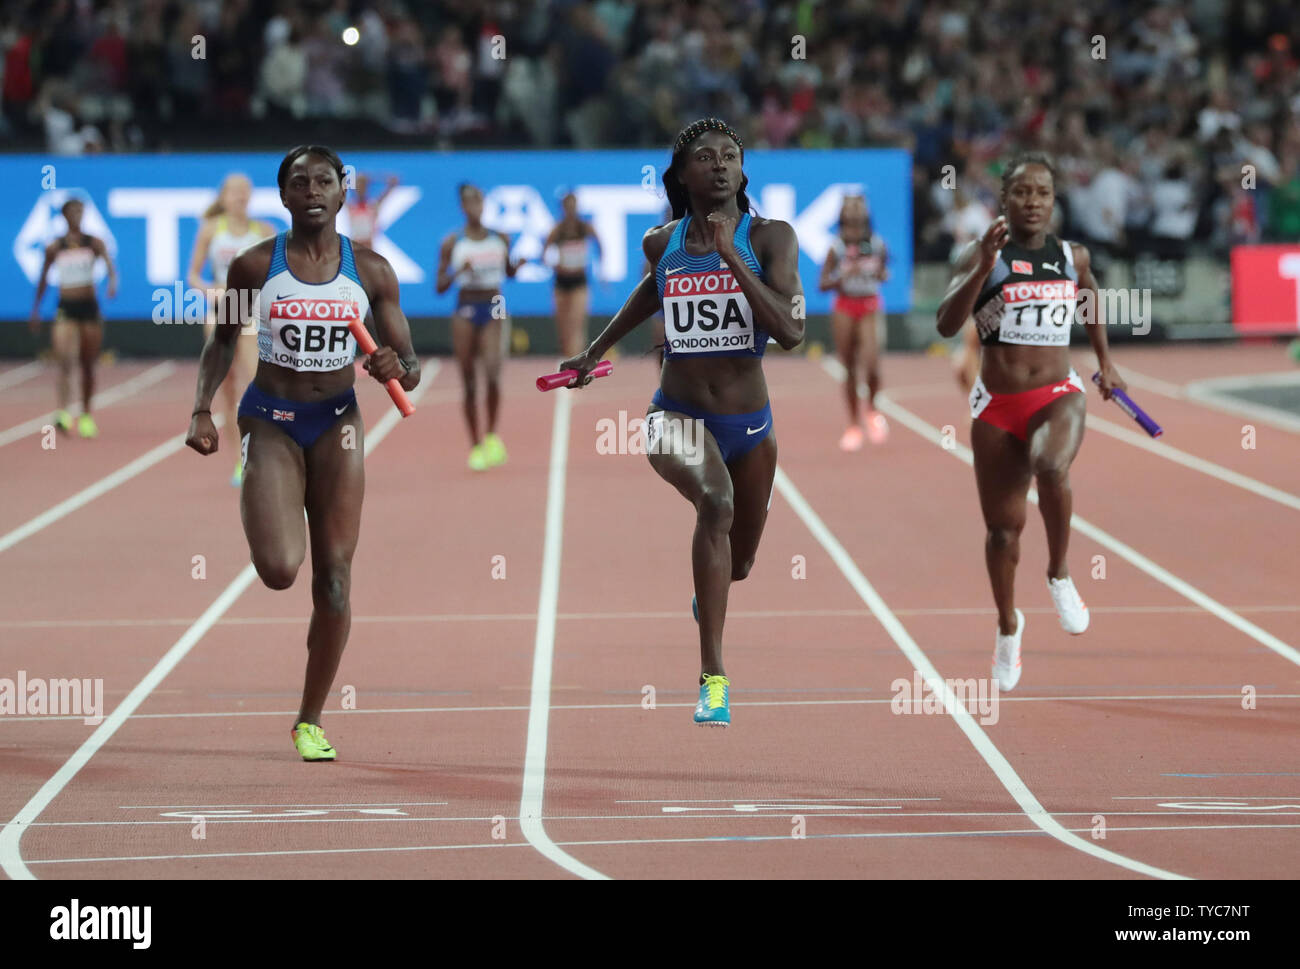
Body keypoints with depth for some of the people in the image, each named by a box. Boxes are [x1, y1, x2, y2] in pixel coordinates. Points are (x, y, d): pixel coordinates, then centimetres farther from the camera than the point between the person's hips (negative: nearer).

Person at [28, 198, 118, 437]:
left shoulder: (94, 243, 2)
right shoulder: (54, 248, 3)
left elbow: (110, 266, -11)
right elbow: (42, 279, 13)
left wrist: (113, 283, -33)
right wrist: (36, 311, 14)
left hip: (89, 307, 1)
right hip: (66, 309, -1)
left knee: (88, 366, 8)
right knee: (63, 360, -19)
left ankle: (86, 416, 23)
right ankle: (63, 413, -30)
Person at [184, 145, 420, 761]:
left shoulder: (371, 271, -1)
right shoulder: (254, 266, -3)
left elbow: (409, 366, 3)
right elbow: (223, 342, 11)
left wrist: (396, 369, -20)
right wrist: (202, 410, -2)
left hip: (337, 423, 2)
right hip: (270, 421, -2)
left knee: (334, 580, -2)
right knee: (279, 570, -19)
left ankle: (310, 721, 13)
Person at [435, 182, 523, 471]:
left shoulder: (500, 238, 5)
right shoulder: (452, 243, 1)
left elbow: (509, 272, 19)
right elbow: (440, 287, 1)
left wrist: (520, 262, -3)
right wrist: (458, 272, -18)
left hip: (495, 311, 0)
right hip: (465, 313, 0)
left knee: (493, 372, -21)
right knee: (469, 384, 2)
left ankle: (492, 436, -4)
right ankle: (475, 446, 13)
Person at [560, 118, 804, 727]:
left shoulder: (770, 238, -8)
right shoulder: (662, 243, 0)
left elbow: (790, 331, -22)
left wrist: (731, 257, -27)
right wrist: (598, 350, 31)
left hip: (749, 423, 2)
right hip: (678, 416, -2)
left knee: (737, 564, 20)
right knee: (716, 502, -35)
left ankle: (706, 599, 63)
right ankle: (713, 677, -36)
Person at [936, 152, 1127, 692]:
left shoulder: (1072, 258, 4)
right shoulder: (983, 256, -5)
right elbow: (947, 324, -18)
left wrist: (1105, 361, 29)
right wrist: (984, 267, -27)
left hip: (1057, 396, 0)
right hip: (996, 405, 0)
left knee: (1051, 467, -34)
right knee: (1003, 528, 7)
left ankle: (1060, 576, -9)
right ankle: (1008, 625, 33)